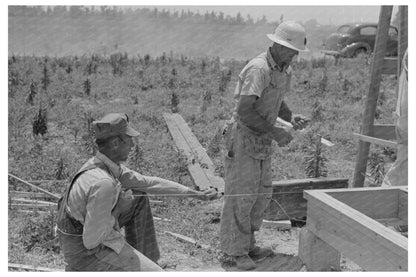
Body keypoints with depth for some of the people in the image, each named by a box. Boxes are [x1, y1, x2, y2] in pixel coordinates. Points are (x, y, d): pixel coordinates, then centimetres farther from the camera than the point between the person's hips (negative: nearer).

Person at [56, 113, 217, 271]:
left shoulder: (108, 164, -2)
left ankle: (144, 257, 21)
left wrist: (197, 194, 8)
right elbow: (92, 239, -29)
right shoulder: (104, 184, -33)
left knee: (139, 198, 16)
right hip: (86, 250, -9)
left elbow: (148, 183, 7)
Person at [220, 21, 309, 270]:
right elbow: (244, 111, -28)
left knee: (261, 194, 12)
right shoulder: (258, 69, -23)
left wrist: (292, 118, -1)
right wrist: (275, 132, -24)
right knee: (241, 195, -2)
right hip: (243, 137, -9)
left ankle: (247, 244, 25)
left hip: (261, 140, 9)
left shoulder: (285, 71, 6)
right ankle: (236, 250, 11)